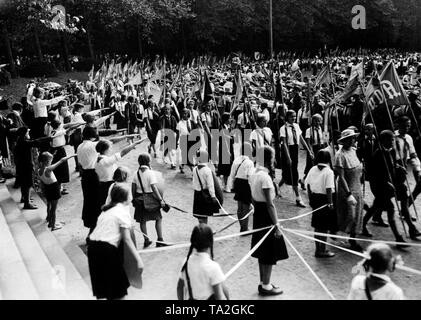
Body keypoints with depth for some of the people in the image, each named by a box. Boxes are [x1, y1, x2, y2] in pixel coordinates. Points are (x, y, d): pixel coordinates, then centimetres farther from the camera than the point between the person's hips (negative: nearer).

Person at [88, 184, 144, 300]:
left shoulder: (106, 210, 20)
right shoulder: (123, 213, -2)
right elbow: (127, 239, -8)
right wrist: (139, 259, -10)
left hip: (92, 246, 7)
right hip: (107, 248, -7)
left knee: (102, 285, 18)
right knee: (118, 287, 6)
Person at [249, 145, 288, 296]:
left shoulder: (254, 175, 7)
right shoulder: (265, 177, -21)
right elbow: (270, 204, -23)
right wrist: (276, 225, -20)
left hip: (257, 215, 9)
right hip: (266, 217, -9)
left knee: (262, 252, 17)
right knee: (270, 253, 3)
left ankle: (263, 283, 28)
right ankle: (266, 286, 12)